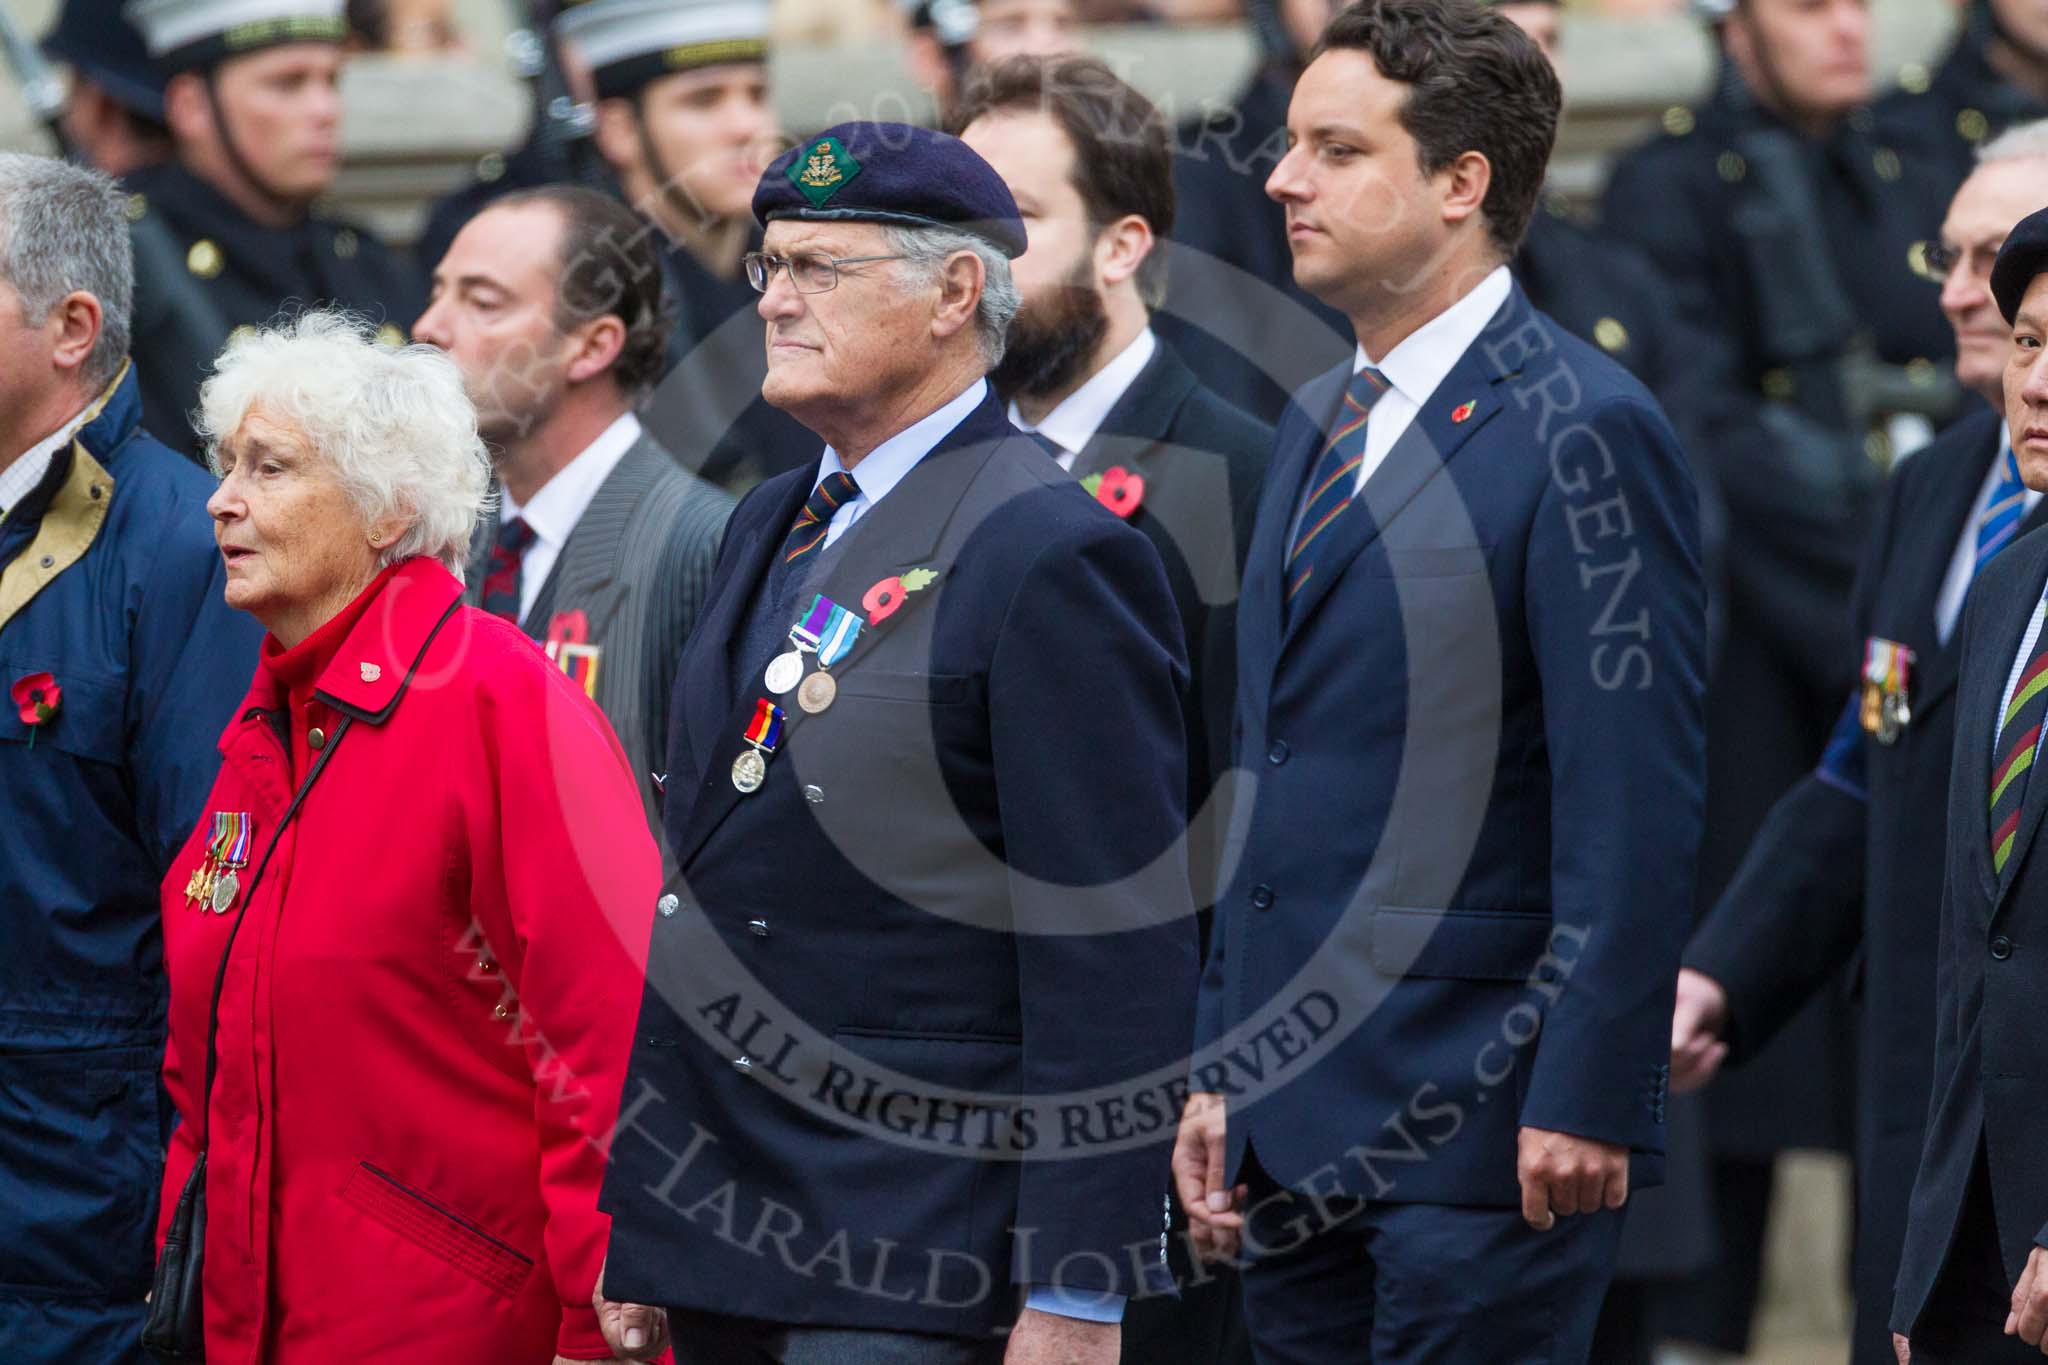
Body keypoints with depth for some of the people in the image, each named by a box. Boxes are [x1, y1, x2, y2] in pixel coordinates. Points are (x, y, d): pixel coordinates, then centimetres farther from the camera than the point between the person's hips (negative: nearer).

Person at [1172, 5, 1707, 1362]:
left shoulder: (1585, 431, -11)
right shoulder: (1322, 422, 17)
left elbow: (1633, 807, -15)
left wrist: (1587, 1100, -18)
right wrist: (1223, 1073, 16)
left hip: (1480, 1138, -8)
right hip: (1302, 1123, 8)